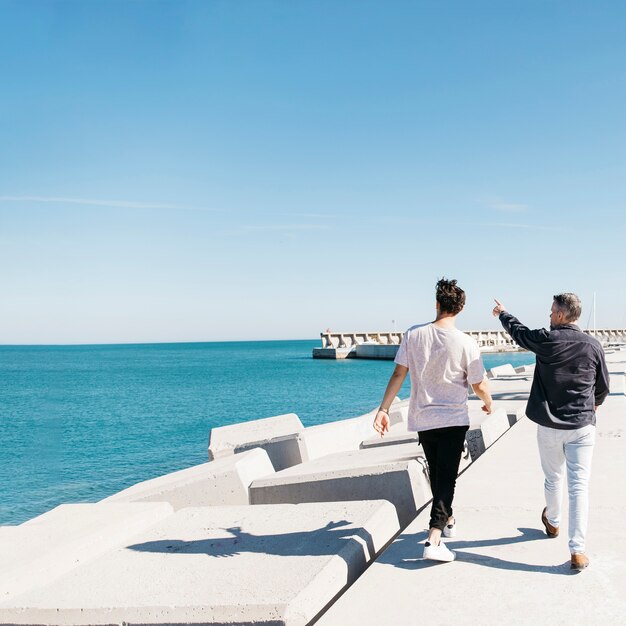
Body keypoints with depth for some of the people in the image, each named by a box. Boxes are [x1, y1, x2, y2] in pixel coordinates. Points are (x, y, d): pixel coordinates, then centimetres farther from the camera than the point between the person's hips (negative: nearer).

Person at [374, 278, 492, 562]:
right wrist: (488, 403, 16)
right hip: (454, 419, -3)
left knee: (436, 473, 20)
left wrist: (383, 408, -2)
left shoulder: (413, 334, -7)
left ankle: (447, 520, 39)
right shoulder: (466, 343, -13)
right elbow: (479, 386, -5)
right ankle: (434, 538, -12)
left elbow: (398, 374, -6)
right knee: (446, 477, 0)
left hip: (422, 419, 3)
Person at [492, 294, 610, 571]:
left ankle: (552, 522, 45)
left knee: (553, 479, 20)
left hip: (549, 425, 0)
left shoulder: (547, 340, -9)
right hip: (582, 426, 0)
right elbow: (603, 386, 10)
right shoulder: (593, 345, -2)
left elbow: (518, 331, 12)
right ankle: (577, 551, -3)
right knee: (579, 485, 0)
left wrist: (502, 313, 33)